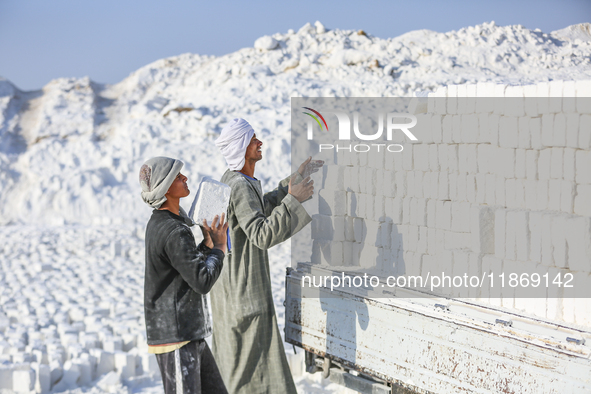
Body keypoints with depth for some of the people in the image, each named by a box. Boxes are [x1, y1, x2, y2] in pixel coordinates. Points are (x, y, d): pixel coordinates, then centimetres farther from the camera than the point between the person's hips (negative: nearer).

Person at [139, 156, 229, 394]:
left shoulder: (158, 223, 10)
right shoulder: (175, 233, -21)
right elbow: (202, 282, -21)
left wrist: (208, 245, 6)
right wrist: (219, 247, -7)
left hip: (189, 332, 10)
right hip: (175, 337, -10)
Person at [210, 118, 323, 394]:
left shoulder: (231, 178, 7)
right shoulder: (240, 187, -25)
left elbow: (263, 207, 23)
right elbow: (262, 236, -35)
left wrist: (298, 177, 20)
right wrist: (293, 200, -33)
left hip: (230, 285, 10)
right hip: (245, 290, -10)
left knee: (232, 355, 22)